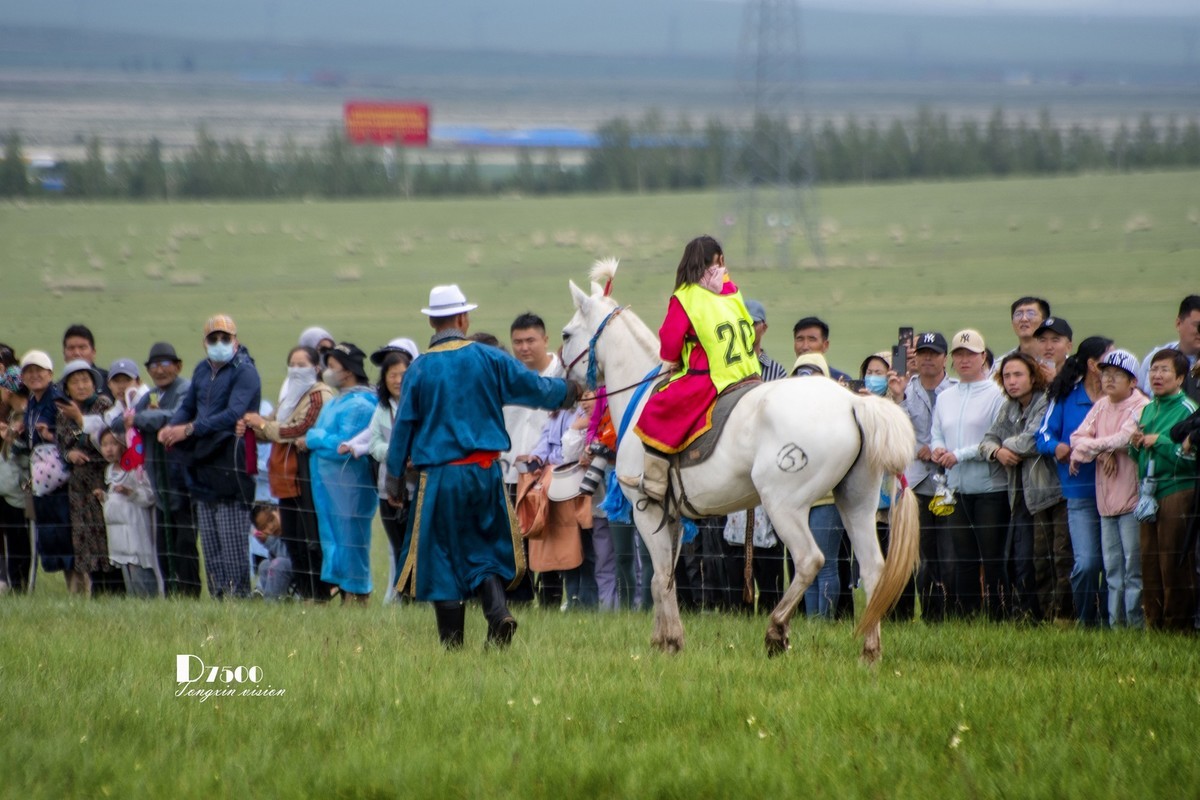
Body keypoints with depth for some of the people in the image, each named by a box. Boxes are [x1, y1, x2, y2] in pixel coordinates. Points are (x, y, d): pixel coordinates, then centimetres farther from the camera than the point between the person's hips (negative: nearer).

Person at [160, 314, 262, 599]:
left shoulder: (244, 372, -7)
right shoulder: (203, 370, 17)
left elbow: (233, 415, -18)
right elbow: (187, 406, 21)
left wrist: (189, 429, -20)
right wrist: (171, 427, -2)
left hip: (231, 465, -8)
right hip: (204, 467, 8)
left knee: (233, 541, -8)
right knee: (209, 542, 9)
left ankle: (239, 594, -5)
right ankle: (218, 596, 14)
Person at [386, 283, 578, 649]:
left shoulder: (420, 368, -4)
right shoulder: (488, 359, -1)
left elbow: (404, 424, 0)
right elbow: (535, 386, 8)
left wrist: (394, 478, 8)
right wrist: (567, 391, 30)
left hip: (439, 476, -2)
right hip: (486, 470, 2)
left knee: (442, 554, 5)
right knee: (485, 550, 14)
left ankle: (452, 642, 3)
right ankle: (498, 608, -12)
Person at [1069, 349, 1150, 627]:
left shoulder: (1141, 407, -8)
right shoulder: (1101, 406, 12)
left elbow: (1124, 440, -21)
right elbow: (1078, 437, 4)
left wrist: (1086, 448, -9)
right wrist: (1103, 453, -15)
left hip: (1132, 500, -7)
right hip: (1107, 500, 7)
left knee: (1134, 568, -6)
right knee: (1112, 569, 11)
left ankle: (1136, 623, -4)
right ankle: (1116, 623, 16)